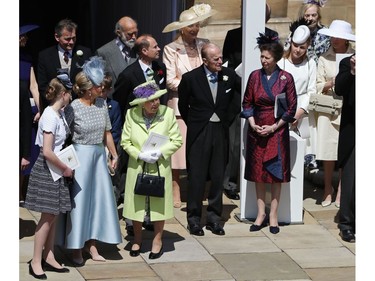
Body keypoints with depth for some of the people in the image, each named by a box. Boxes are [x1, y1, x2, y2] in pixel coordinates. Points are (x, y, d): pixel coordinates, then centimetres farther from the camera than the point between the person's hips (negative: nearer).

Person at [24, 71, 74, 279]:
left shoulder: (59, 114, 7)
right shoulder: (50, 116, -19)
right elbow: (47, 152, -24)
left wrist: (65, 167, 9)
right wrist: (66, 168, -14)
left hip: (56, 170, 8)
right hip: (47, 170, -8)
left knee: (54, 215, 12)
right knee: (48, 216, -4)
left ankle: (49, 258, 20)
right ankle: (36, 262, 4)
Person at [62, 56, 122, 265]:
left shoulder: (102, 104, 3)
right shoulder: (73, 108, -14)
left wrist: (114, 155, 13)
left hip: (99, 154, 6)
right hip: (81, 155, -6)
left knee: (99, 197, 8)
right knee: (80, 199, 0)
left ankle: (91, 243, 19)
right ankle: (77, 248, 10)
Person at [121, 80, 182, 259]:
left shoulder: (167, 113, -8)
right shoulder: (131, 115, -5)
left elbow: (176, 140, -3)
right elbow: (125, 141, 0)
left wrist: (160, 152, -17)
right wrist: (140, 155, -15)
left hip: (160, 167, -1)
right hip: (137, 168, 1)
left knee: (159, 203, 7)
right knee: (137, 203, 9)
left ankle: (157, 241, 24)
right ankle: (137, 240, 28)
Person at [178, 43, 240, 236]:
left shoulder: (230, 76, 0)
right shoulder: (190, 78, -7)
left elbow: (236, 100, 15)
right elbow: (183, 105, 6)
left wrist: (227, 120, 8)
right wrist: (193, 124, 7)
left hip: (220, 131, 3)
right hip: (198, 133, -3)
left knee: (218, 176, 6)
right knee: (196, 176, 0)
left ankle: (214, 218, 15)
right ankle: (194, 219, 9)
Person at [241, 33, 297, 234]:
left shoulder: (286, 78, -5)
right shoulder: (255, 76, 3)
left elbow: (291, 108, -3)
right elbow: (247, 103, 7)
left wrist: (274, 127, -10)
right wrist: (253, 125, -6)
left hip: (277, 131, -2)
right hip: (256, 131, 3)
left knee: (276, 173, 1)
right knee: (258, 173, 6)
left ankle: (273, 215, 8)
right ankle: (261, 213, 14)